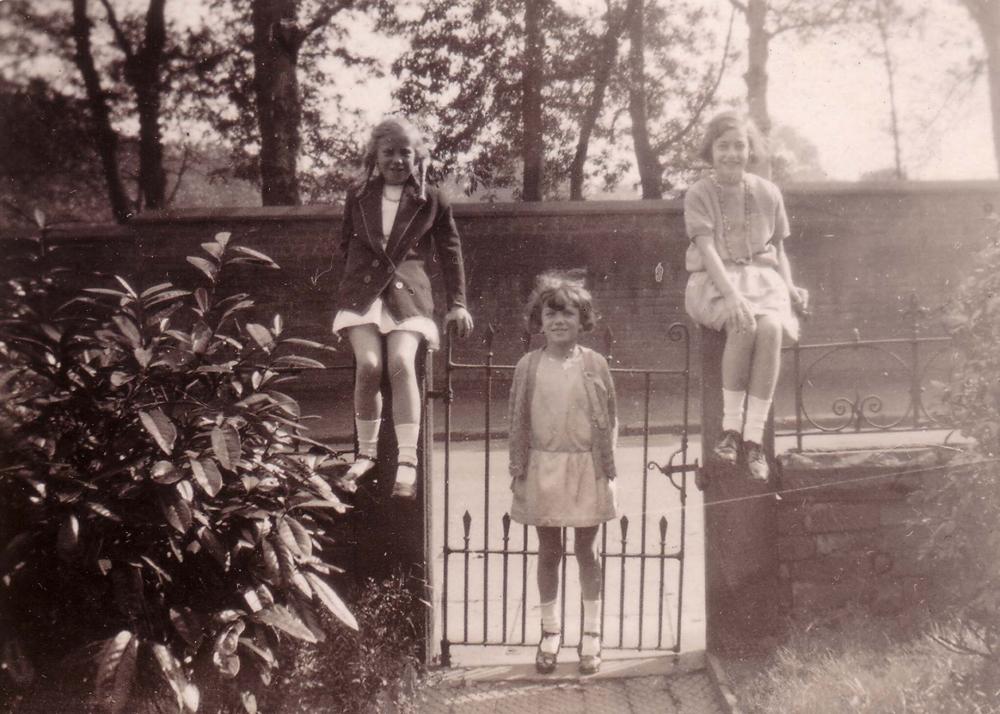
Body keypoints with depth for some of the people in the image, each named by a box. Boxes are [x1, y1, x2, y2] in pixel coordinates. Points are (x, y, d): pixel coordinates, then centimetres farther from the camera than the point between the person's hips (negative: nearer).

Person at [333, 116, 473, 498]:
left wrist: (457, 304, 9)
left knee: (401, 362, -24)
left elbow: (450, 252, 12)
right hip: (362, 291, 2)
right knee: (368, 364, -19)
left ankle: (407, 462, -20)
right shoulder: (358, 195, 11)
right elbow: (346, 244, 24)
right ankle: (366, 454, -1)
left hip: (408, 293, -1)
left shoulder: (431, 201, 6)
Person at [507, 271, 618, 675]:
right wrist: (518, 470, 1)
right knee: (548, 552, 10)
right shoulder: (528, 366, -1)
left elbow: (609, 419, 2)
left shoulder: (594, 364, -2)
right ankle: (550, 633, 24)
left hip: (586, 467, -1)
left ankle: (591, 635, 21)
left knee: (586, 550, 9)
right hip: (543, 468, 1)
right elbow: (518, 422, 4)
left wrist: (607, 468, -1)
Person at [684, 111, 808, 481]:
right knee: (744, 324, -36)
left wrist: (789, 288, 1)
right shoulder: (698, 194, 0)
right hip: (714, 283, -2)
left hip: (762, 278, 3)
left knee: (770, 328, -32)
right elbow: (707, 250, -13)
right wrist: (731, 294, -28)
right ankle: (731, 427, -24)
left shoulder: (767, 193, 10)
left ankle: (754, 438, -29)